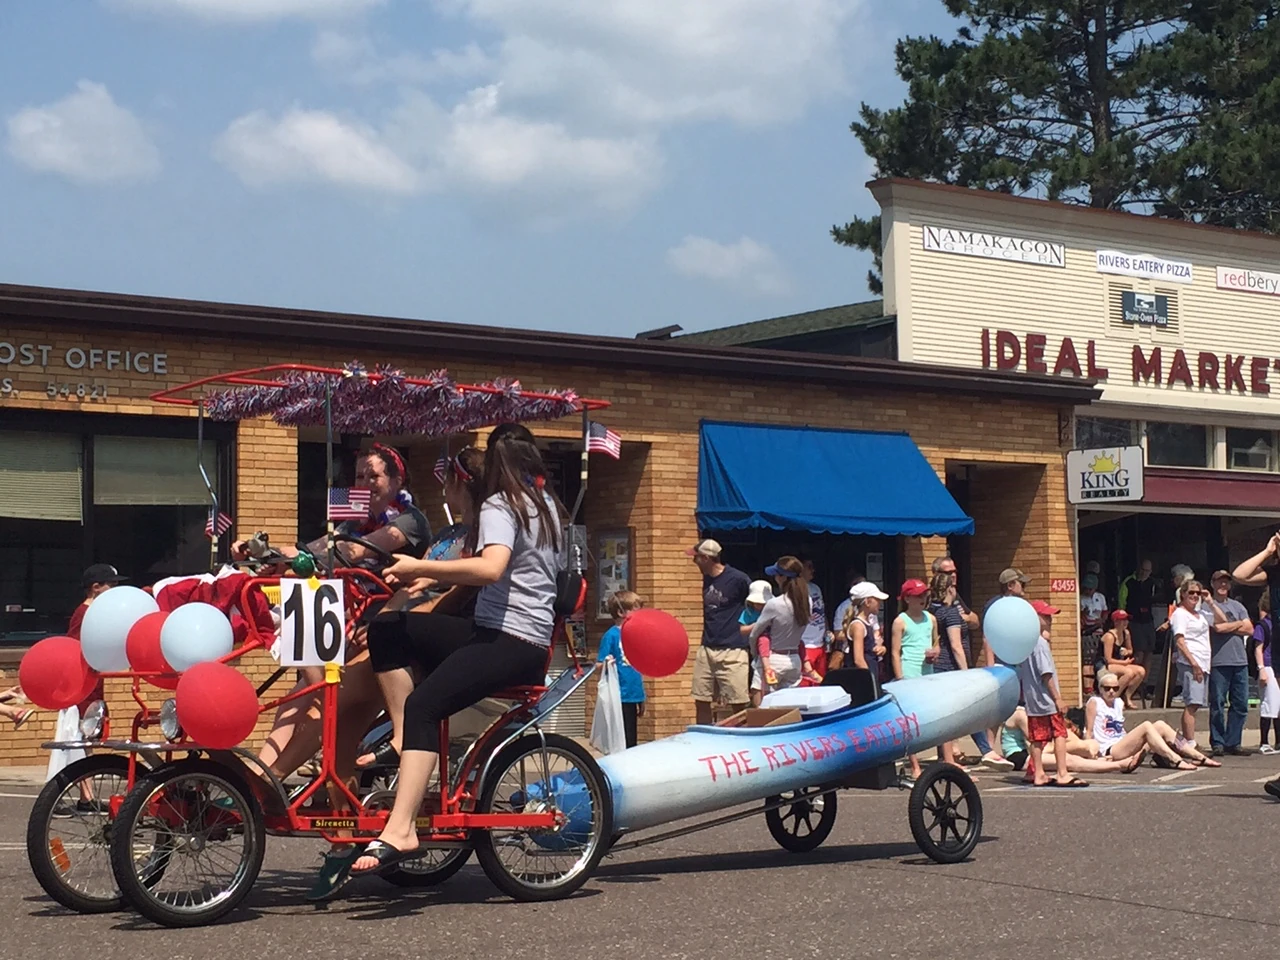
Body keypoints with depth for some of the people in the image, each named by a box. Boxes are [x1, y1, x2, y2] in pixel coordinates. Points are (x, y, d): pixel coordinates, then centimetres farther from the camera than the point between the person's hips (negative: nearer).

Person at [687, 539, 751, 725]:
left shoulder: (738, 579, -12)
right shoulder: (707, 579, 10)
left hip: (732, 651, -7)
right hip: (707, 649, 7)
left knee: (738, 704, -3)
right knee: (701, 701, 8)